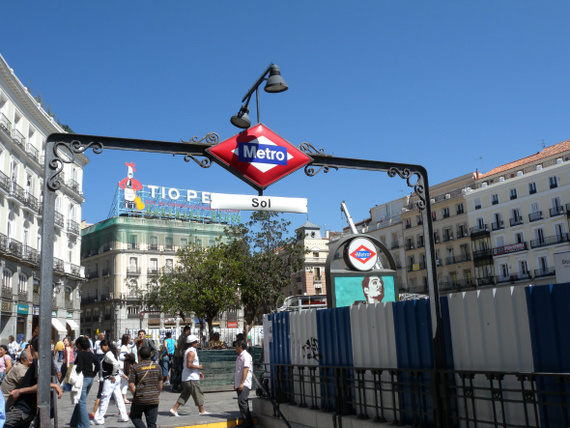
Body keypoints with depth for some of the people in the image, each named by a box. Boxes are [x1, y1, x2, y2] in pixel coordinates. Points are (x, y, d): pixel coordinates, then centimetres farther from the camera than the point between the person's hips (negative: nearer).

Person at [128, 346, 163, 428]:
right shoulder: (157, 366, 2)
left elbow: (131, 385, -11)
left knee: (134, 416, 19)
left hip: (140, 400, -3)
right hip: (154, 400, 3)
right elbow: (160, 383, 11)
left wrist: (135, 395, 5)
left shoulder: (136, 368, -8)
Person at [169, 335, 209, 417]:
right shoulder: (191, 352, -17)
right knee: (198, 394, 0)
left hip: (186, 378, 10)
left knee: (185, 394, 12)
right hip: (192, 378, -10)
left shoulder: (188, 351, 17)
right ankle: (202, 411, 8)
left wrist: (198, 372, 21)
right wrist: (198, 367, -13)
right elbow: (189, 365, -26)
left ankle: (174, 409, 7)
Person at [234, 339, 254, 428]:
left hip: (244, 384, -10)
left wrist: (242, 383, -23)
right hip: (239, 384, 10)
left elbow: (245, 370, -18)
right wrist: (235, 383, 22)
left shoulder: (246, 356, -11)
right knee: (242, 403, 10)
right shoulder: (239, 356, 19)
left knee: (242, 402, -16)